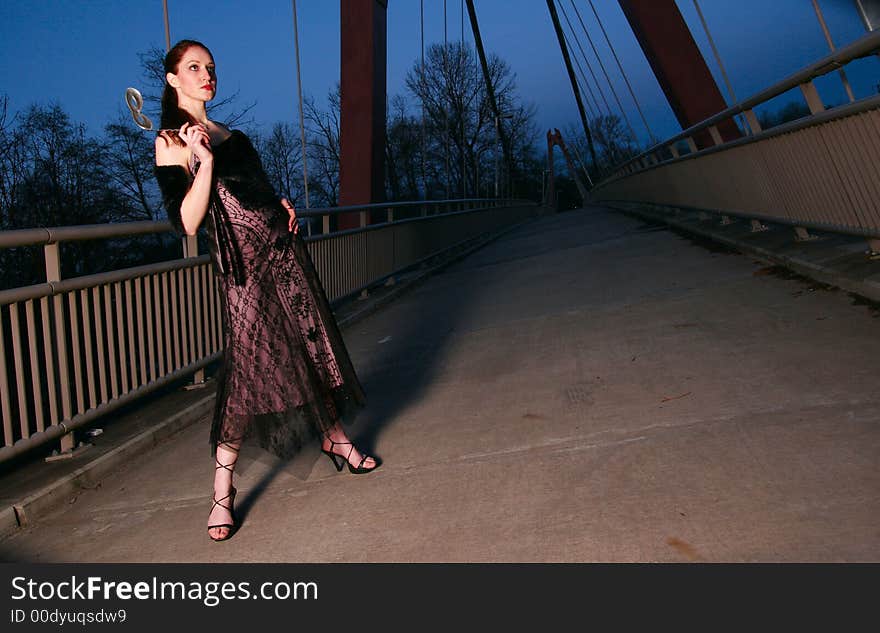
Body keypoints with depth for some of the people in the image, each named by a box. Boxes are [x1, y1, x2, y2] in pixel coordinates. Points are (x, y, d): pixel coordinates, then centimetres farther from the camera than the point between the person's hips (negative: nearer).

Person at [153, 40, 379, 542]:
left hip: (284, 247, 8)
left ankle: (335, 437, 29)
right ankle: (223, 489, -1)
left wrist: (283, 205, 8)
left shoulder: (231, 134, 17)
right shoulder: (172, 142, -5)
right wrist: (205, 159, -22)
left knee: (316, 341, 10)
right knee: (248, 365, -11)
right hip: (243, 264, -7)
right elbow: (187, 223, -15)